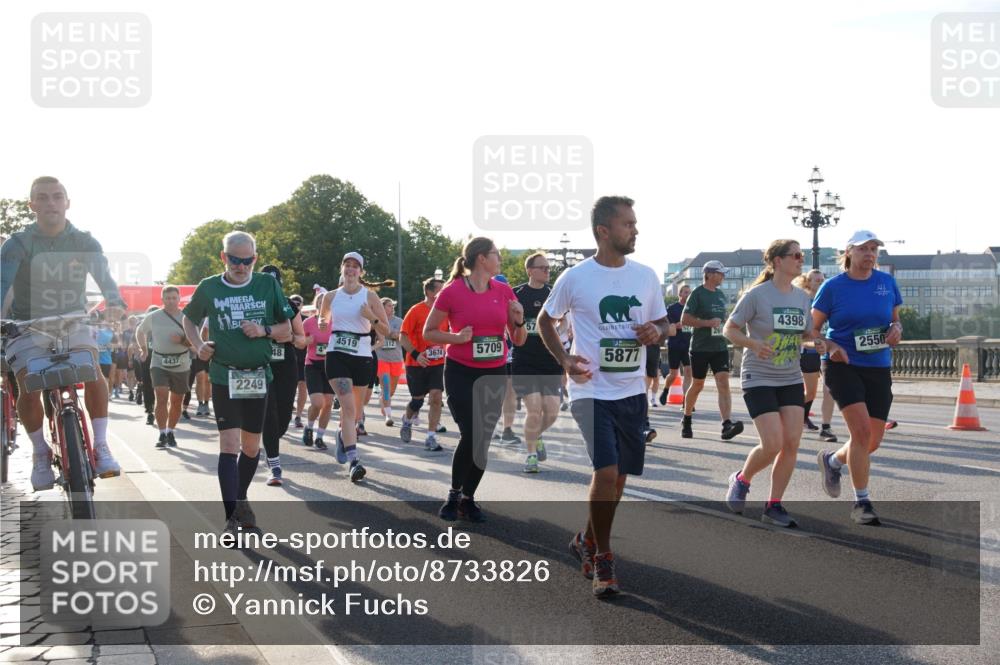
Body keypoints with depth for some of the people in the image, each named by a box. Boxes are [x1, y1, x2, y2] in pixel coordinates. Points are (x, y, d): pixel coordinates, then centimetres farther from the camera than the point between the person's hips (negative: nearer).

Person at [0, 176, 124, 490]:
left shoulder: (85, 243, -3)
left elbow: (104, 275, -15)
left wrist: (115, 302, -37)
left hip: (73, 321, 1)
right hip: (28, 326, -1)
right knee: (28, 390, -19)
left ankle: (101, 447, -10)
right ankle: (41, 453, 5)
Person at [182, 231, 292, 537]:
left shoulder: (268, 285, 2)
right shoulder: (209, 288, 1)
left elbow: (286, 330, 7)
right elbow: (189, 319, 17)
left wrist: (264, 331, -12)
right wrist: (199, 345, -1)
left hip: (258, 376, 2)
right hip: (224, 376, -2)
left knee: (251, 446, 12)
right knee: (229, 445, -12)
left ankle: (241, 500, 34)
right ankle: (231, 518, -12)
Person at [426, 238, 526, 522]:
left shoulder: (504, 291, 3)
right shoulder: (452, 291, -9)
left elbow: (518, 340, 10)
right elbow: (428, 332, -1)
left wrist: (519, 321, -10)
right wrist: (457, 337, -16)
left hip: (495, 374, 4)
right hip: (461, 373, -4)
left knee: (484, 440, 6)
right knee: (470, 435, -12)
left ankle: (468, 498, 21)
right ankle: (454, 495, 8)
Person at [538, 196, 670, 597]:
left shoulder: (645, 276, 4)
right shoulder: (575, 278, -7)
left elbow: (662, 323, 15)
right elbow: (545, 320, 7)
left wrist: (657, 332, -8)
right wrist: (564, 360, -7)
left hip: (632, 391, 5)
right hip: (592, 390, -5)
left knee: (618, 477, 12)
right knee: (606, 471, -16)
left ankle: (586, 542, 35)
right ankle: (602, 558, 2)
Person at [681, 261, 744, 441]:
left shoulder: (721, 294, 14)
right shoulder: (697, 294, -7)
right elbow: (684, 319, -13)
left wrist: (723, 326, 11)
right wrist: (708, 322, -19)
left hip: (720, 347, 5)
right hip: (700, 347, -5)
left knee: (723, 383, -12)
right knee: (697, 385, 8)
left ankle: (727, 425, -22)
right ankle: (686, 421, 30)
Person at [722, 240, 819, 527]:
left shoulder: (803, 297, 6)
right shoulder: (756, 295, -11)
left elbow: (807, 333, 16)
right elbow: (729, 329, -7)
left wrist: (820, 342, -7)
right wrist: (753, 344, -24)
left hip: (791, 380, 6)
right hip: (759, 379, -6)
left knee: (792, 444, -3)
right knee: (773, 445, -13)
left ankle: (774, 506, 9)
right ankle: (741, 479, 18)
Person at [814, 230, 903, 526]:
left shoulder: (887, 282, 6)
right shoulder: (833, 287, -3)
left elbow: (896, 320, 17)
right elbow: (812, 328, 2)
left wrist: (896, 330, -6)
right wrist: (830, 347, -16)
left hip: (879, 368, 4)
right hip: (844, 366, -4)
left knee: (873, 440, 6)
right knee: (862, 430, -17)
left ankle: (832, 460, 38)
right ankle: (862, 502, -4)